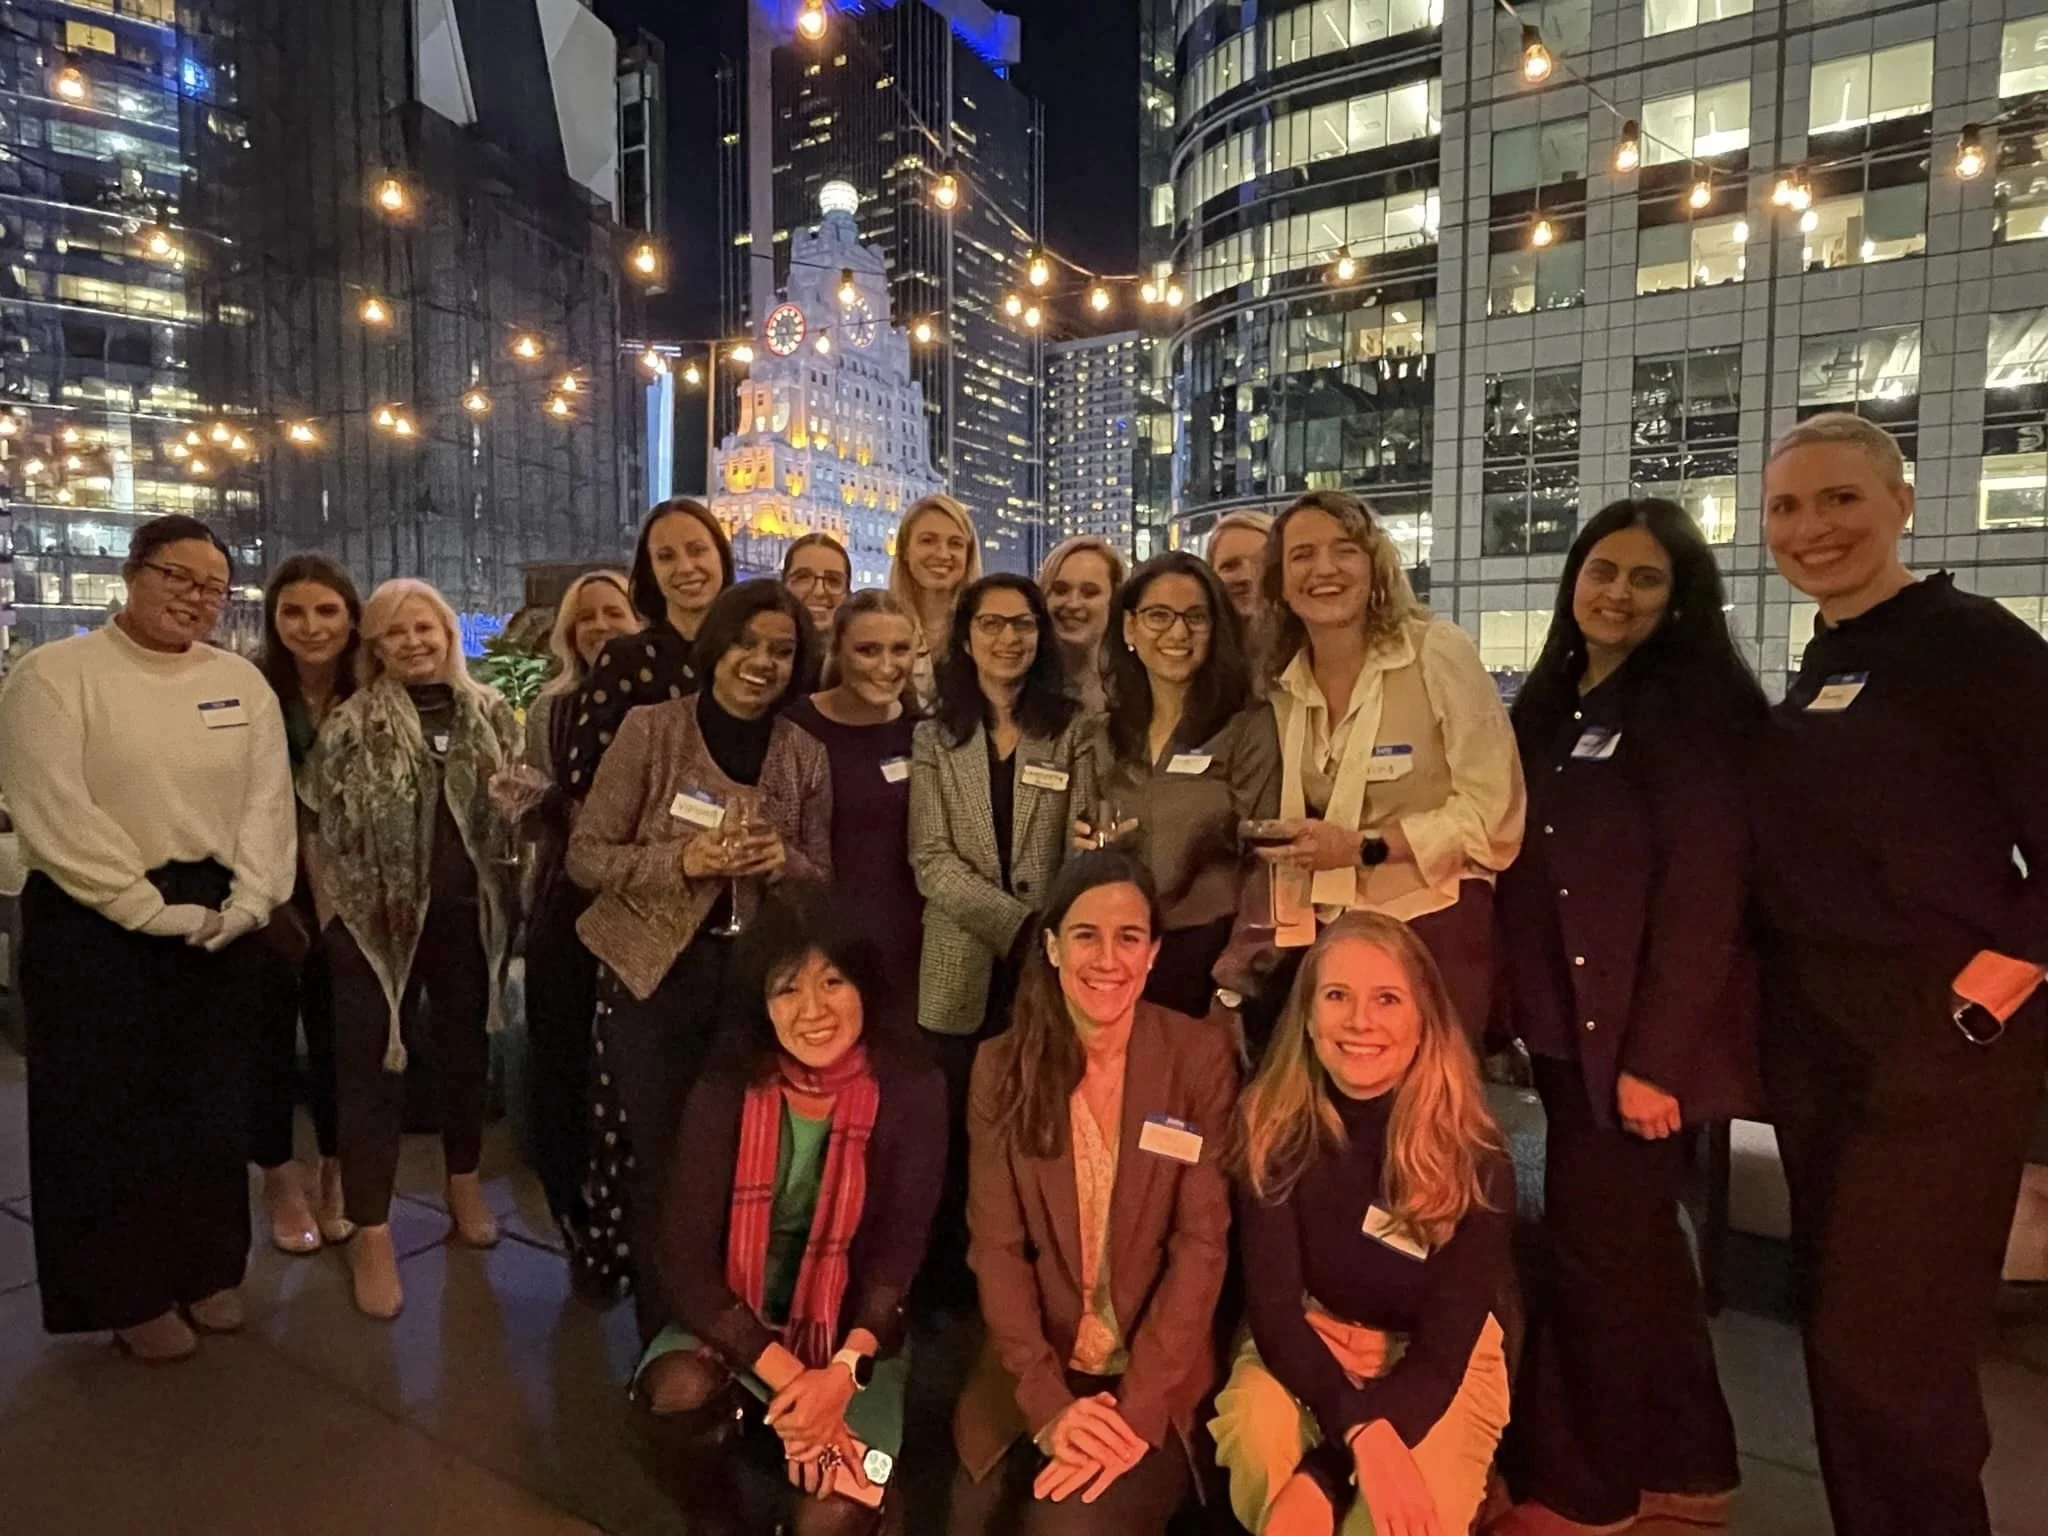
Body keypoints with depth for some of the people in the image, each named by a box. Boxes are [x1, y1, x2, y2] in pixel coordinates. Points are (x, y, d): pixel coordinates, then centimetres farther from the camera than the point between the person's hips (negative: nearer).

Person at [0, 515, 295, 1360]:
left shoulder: (242, 681, 7)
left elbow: (267, 798, 3)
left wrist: (246, 903, -10)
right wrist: (152, 911, -17)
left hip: (219, 925, 4)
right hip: (95, 925, -4)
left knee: (212, 1101, 13)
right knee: (110, 1111, 6)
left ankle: (209, 1269, 30)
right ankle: (131, 1292, 23)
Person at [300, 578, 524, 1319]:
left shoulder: (491, 714, 4)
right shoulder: (350, 725, -4)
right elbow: (319, 829, -2)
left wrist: (510, 902, 5)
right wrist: (335, 913, -5)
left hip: (470, 916, 3)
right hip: (380, 921, -3)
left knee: (466, 1050, 16)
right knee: (370, 1066, 2)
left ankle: (464, 1182, 37)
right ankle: (371, 1233, 12)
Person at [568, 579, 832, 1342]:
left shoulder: (806, 755, 3)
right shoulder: (650, 729, -6)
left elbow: (820, 878, 10)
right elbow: (586, 856, -6)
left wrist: (783, 862, -13)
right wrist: (682, 860, -21)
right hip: (656, 976, -2)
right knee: (660, 1163, 7)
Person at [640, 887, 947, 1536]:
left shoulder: (910, 1088, -16)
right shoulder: (725, 1088, -14)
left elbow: (897, 1253, -11)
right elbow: (685, 1257, -15)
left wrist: (842, 1374, -26)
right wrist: (785, 1377, -23)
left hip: (852, 1334, -1)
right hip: (736, 1322, 1)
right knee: (675, 1395, -28)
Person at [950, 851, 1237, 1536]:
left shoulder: (1202, 1057, -8)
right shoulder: (1002, 1067, -3)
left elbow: (1201, 1242, -9)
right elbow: (996, 1247, -5)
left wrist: (1136, 1411, -17)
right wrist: (1048, 1405, -16)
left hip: (1155, 1382, -1)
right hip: (1029, 1380, 2)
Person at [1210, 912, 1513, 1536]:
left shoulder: (1477, 1163, -20)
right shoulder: (1273, 1128, -17)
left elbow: (1441, 1349, -21)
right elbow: (1272, 1306, -19)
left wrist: (1320, 1479, -32)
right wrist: (1363, 1433, -36)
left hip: (1439, 1367, 0)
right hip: (1305, 1346, 1)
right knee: (1256, 1440, -31)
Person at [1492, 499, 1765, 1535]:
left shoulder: (1695, 706, -10)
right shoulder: (1550, 706, 11)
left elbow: (1704, 890, -17)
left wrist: (1655, 1055, -20)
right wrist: (1517, 1003, 11)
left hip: (1638, 1030, -7)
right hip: (1566, 1019, 7)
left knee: (1595, 1246, 2)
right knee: (1632, 1242, 17)